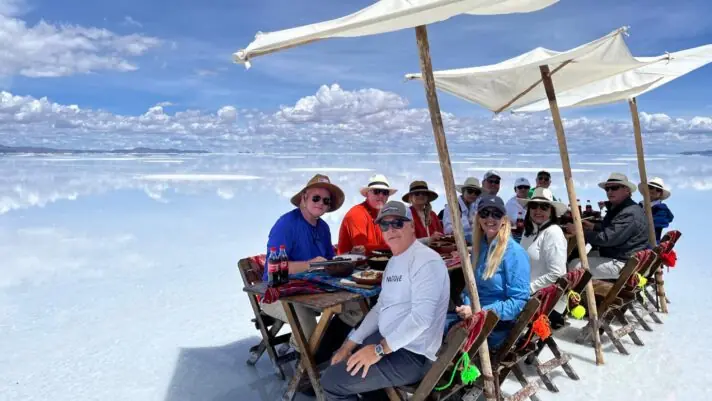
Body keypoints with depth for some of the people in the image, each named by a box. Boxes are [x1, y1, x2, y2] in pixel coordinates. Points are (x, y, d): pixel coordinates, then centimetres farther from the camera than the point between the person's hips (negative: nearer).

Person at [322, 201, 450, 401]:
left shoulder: (426, 261, -19)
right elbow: (381, 307, 16)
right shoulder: (393, 261, 13)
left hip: (412, 354, -10)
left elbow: (421, 317, -28)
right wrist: (351, 342, 9)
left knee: (332, 380, -9)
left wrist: (379, 349, -23)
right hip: (389, 340, 10)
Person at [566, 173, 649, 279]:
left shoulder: (630, 214, -21)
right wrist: (592, 226, 9)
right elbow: (609, 229, 27)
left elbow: (607, 238, -27)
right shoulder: (617, 208, 14)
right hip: (615, 256, 11)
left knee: (575, 265, -19)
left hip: (625, 264, -11)